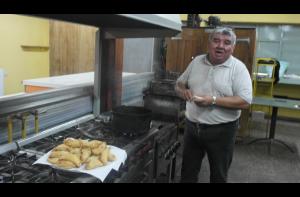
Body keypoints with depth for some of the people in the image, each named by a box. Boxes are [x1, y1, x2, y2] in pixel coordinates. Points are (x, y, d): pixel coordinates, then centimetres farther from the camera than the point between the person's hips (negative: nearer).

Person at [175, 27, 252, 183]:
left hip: (221, 131, -4)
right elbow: (179, 84, 12)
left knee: (218, 175, 16)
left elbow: (245, 102, -18)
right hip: (191, 127, 4)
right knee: (188, 173, 19)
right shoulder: (196, 62, 4)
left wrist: (214, 100, -26)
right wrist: (184, 91, -11)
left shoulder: (238, 68, -10)